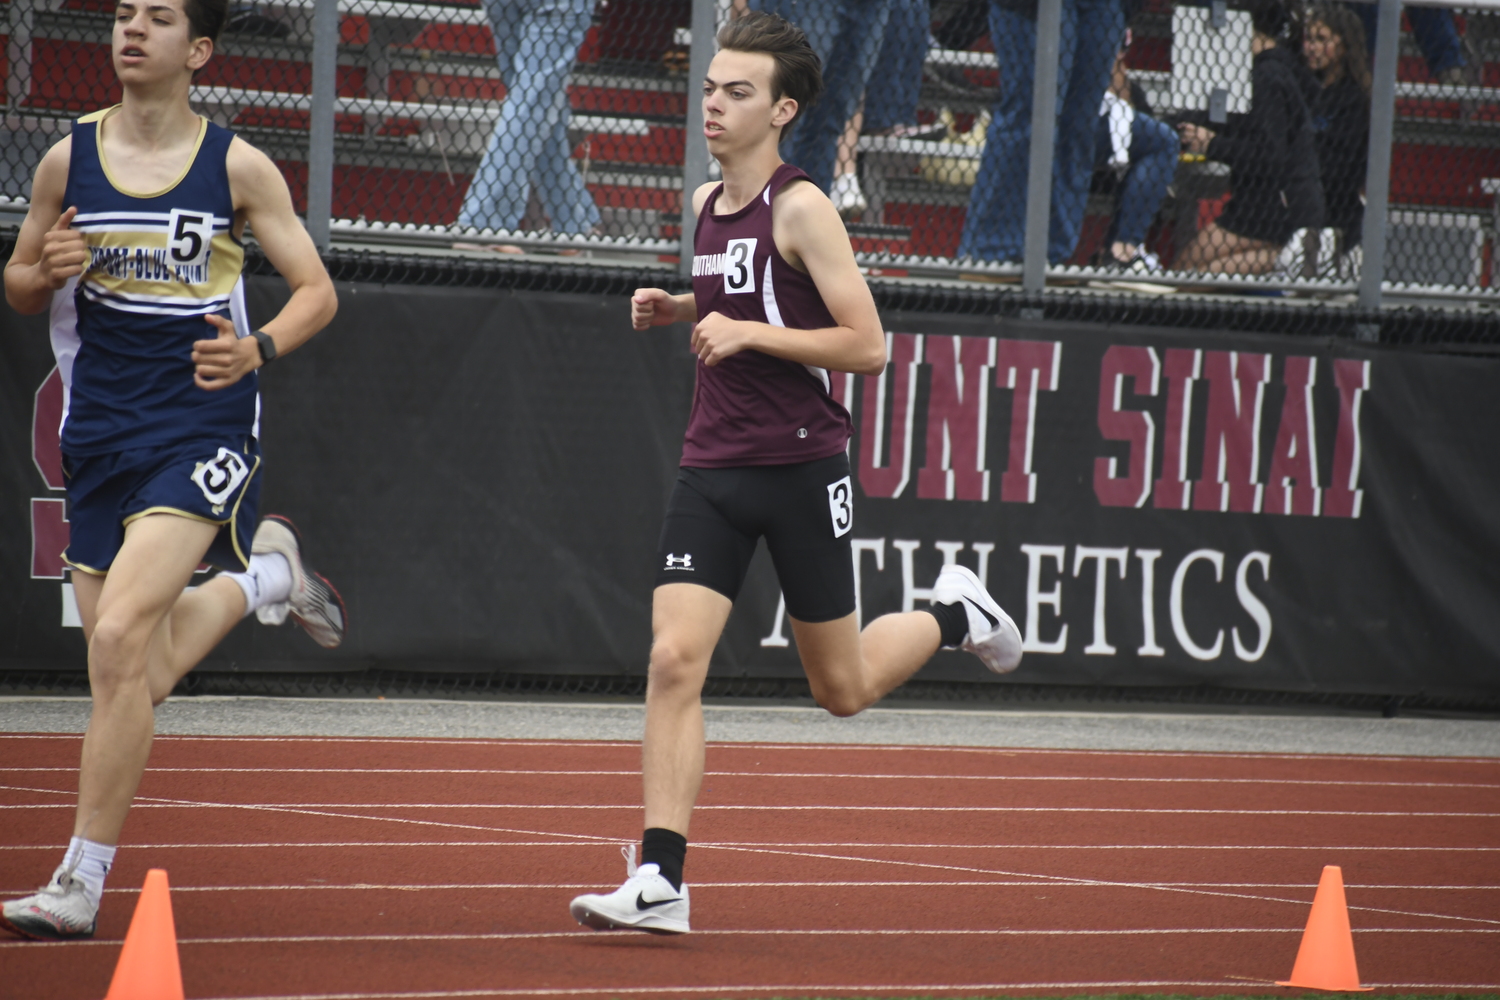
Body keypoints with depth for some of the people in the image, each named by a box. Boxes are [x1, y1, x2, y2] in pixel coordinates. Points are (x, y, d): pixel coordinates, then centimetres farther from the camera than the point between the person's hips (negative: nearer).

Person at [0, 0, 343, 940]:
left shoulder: (238, 166, -2)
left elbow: (317, 290, 4)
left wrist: (259, 348, -16)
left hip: (202, 427, -4)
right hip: (101, 432, 4)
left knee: (120, 637, -21)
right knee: (135, 679, 7)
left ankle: (81, 885, -14)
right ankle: (262, 575, 38)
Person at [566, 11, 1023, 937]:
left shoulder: (801, 209, -12)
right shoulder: (707, 206, 10)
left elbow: (868, 346, -15)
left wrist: (749, 333, -20)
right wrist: (680, 309, 10)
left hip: (801, 468, -5)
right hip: (714, 469, 5)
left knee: (844, 689, 7)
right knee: (674, 660, -12)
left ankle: (955, 615, 37)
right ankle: (660, 883, -15)